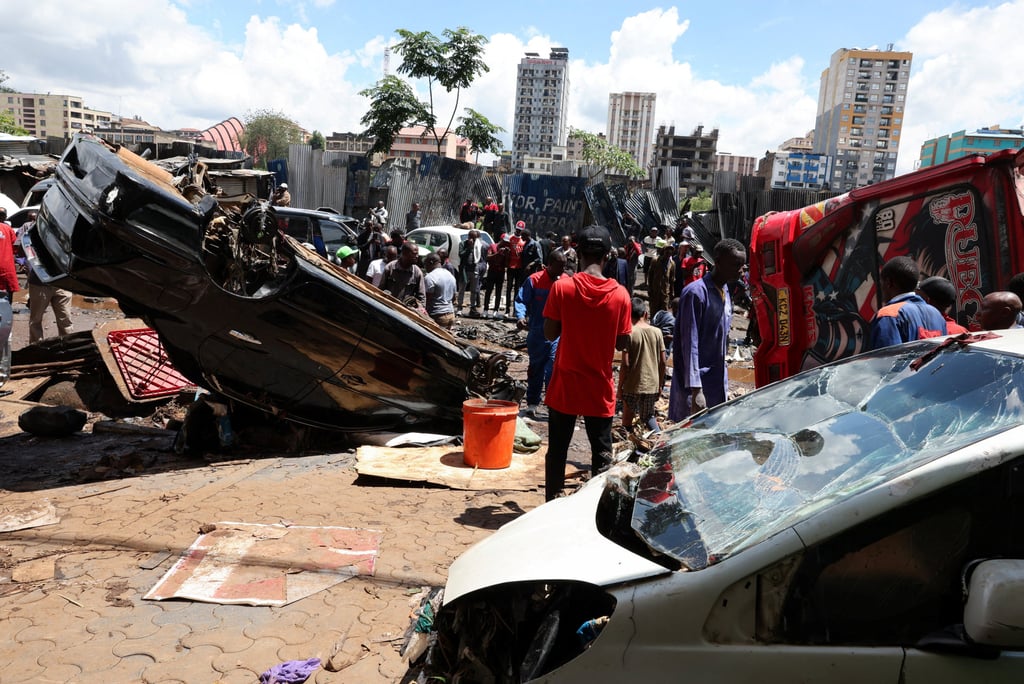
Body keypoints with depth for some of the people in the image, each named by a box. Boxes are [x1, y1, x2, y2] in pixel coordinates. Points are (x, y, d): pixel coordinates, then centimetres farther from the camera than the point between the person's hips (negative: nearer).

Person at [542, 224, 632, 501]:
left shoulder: (562, 287, -12)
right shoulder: (620, 294, -9)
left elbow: (550, 333, -5)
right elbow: (622, 343, -2)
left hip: (564, 387, 0)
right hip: (600, 390, 0)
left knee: (557, 451, 14)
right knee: (601, 455, 12)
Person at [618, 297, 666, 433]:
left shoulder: (630, 333, -11)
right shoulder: (657, 332, 0)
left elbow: (625, 364, -14)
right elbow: (662, 362, 3)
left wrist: (620, 386, -4)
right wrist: (660, 385, 13)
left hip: (632, 386, -4)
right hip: (652, 385, 4)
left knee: (627, 418, 12)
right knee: (648, 416, 20)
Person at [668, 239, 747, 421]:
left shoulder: (725, 292, 10)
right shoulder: (696, 293, -17)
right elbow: (690, 345, -20)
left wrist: (722, 382, 18)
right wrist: (696, 390, -24)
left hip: (718, 384, 8)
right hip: (698, 387, -8)